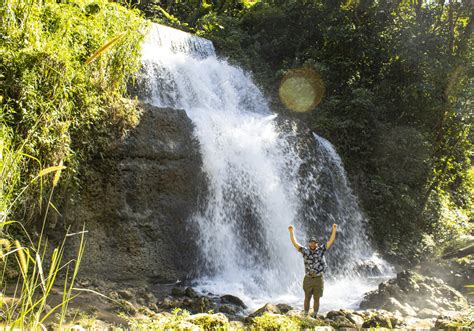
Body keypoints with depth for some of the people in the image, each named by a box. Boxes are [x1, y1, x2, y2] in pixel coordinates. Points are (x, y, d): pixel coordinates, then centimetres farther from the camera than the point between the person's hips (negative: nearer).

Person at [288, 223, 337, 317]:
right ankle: (306, 315, 16)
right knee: (307, 298, 5)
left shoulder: (321, 250, 1)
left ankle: (315, 316, 18)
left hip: (318, 279, 0)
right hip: (308, 279, 0)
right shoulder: (305, 251, -1)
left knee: (317, 299, 8)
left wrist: (334, 230, -13)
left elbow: (330, 241, -4)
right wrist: (291, 232, -14)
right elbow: (295, 243, -5)